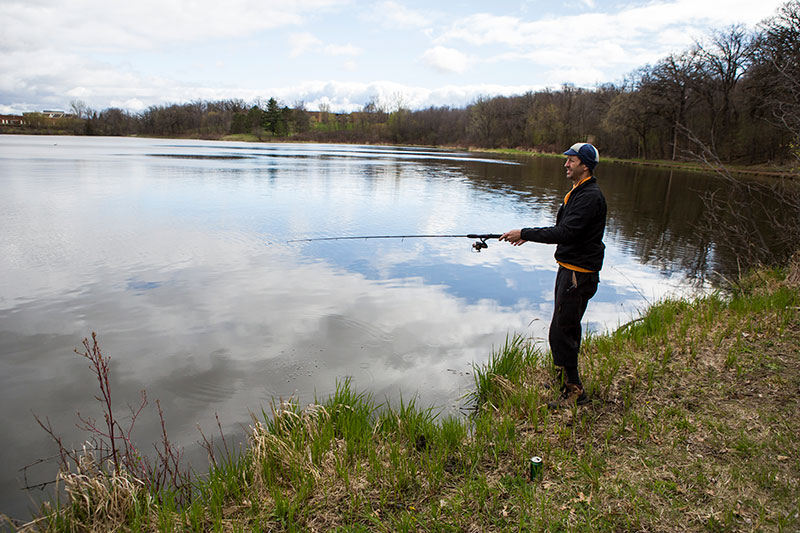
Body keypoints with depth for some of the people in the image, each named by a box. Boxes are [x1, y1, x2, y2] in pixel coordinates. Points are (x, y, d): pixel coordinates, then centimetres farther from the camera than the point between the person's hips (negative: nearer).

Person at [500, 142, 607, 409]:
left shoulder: (590, 196, -18)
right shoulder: (576, 192, 15)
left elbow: (566, 233, -28)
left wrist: (525, 233, -25)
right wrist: (529, 235, 10)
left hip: (579, 274, -11)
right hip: (569, 268, 11)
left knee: (561, 331, -9)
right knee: (569, 328, 19)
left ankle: (573, 391, 2)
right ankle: (567, 379, 34)